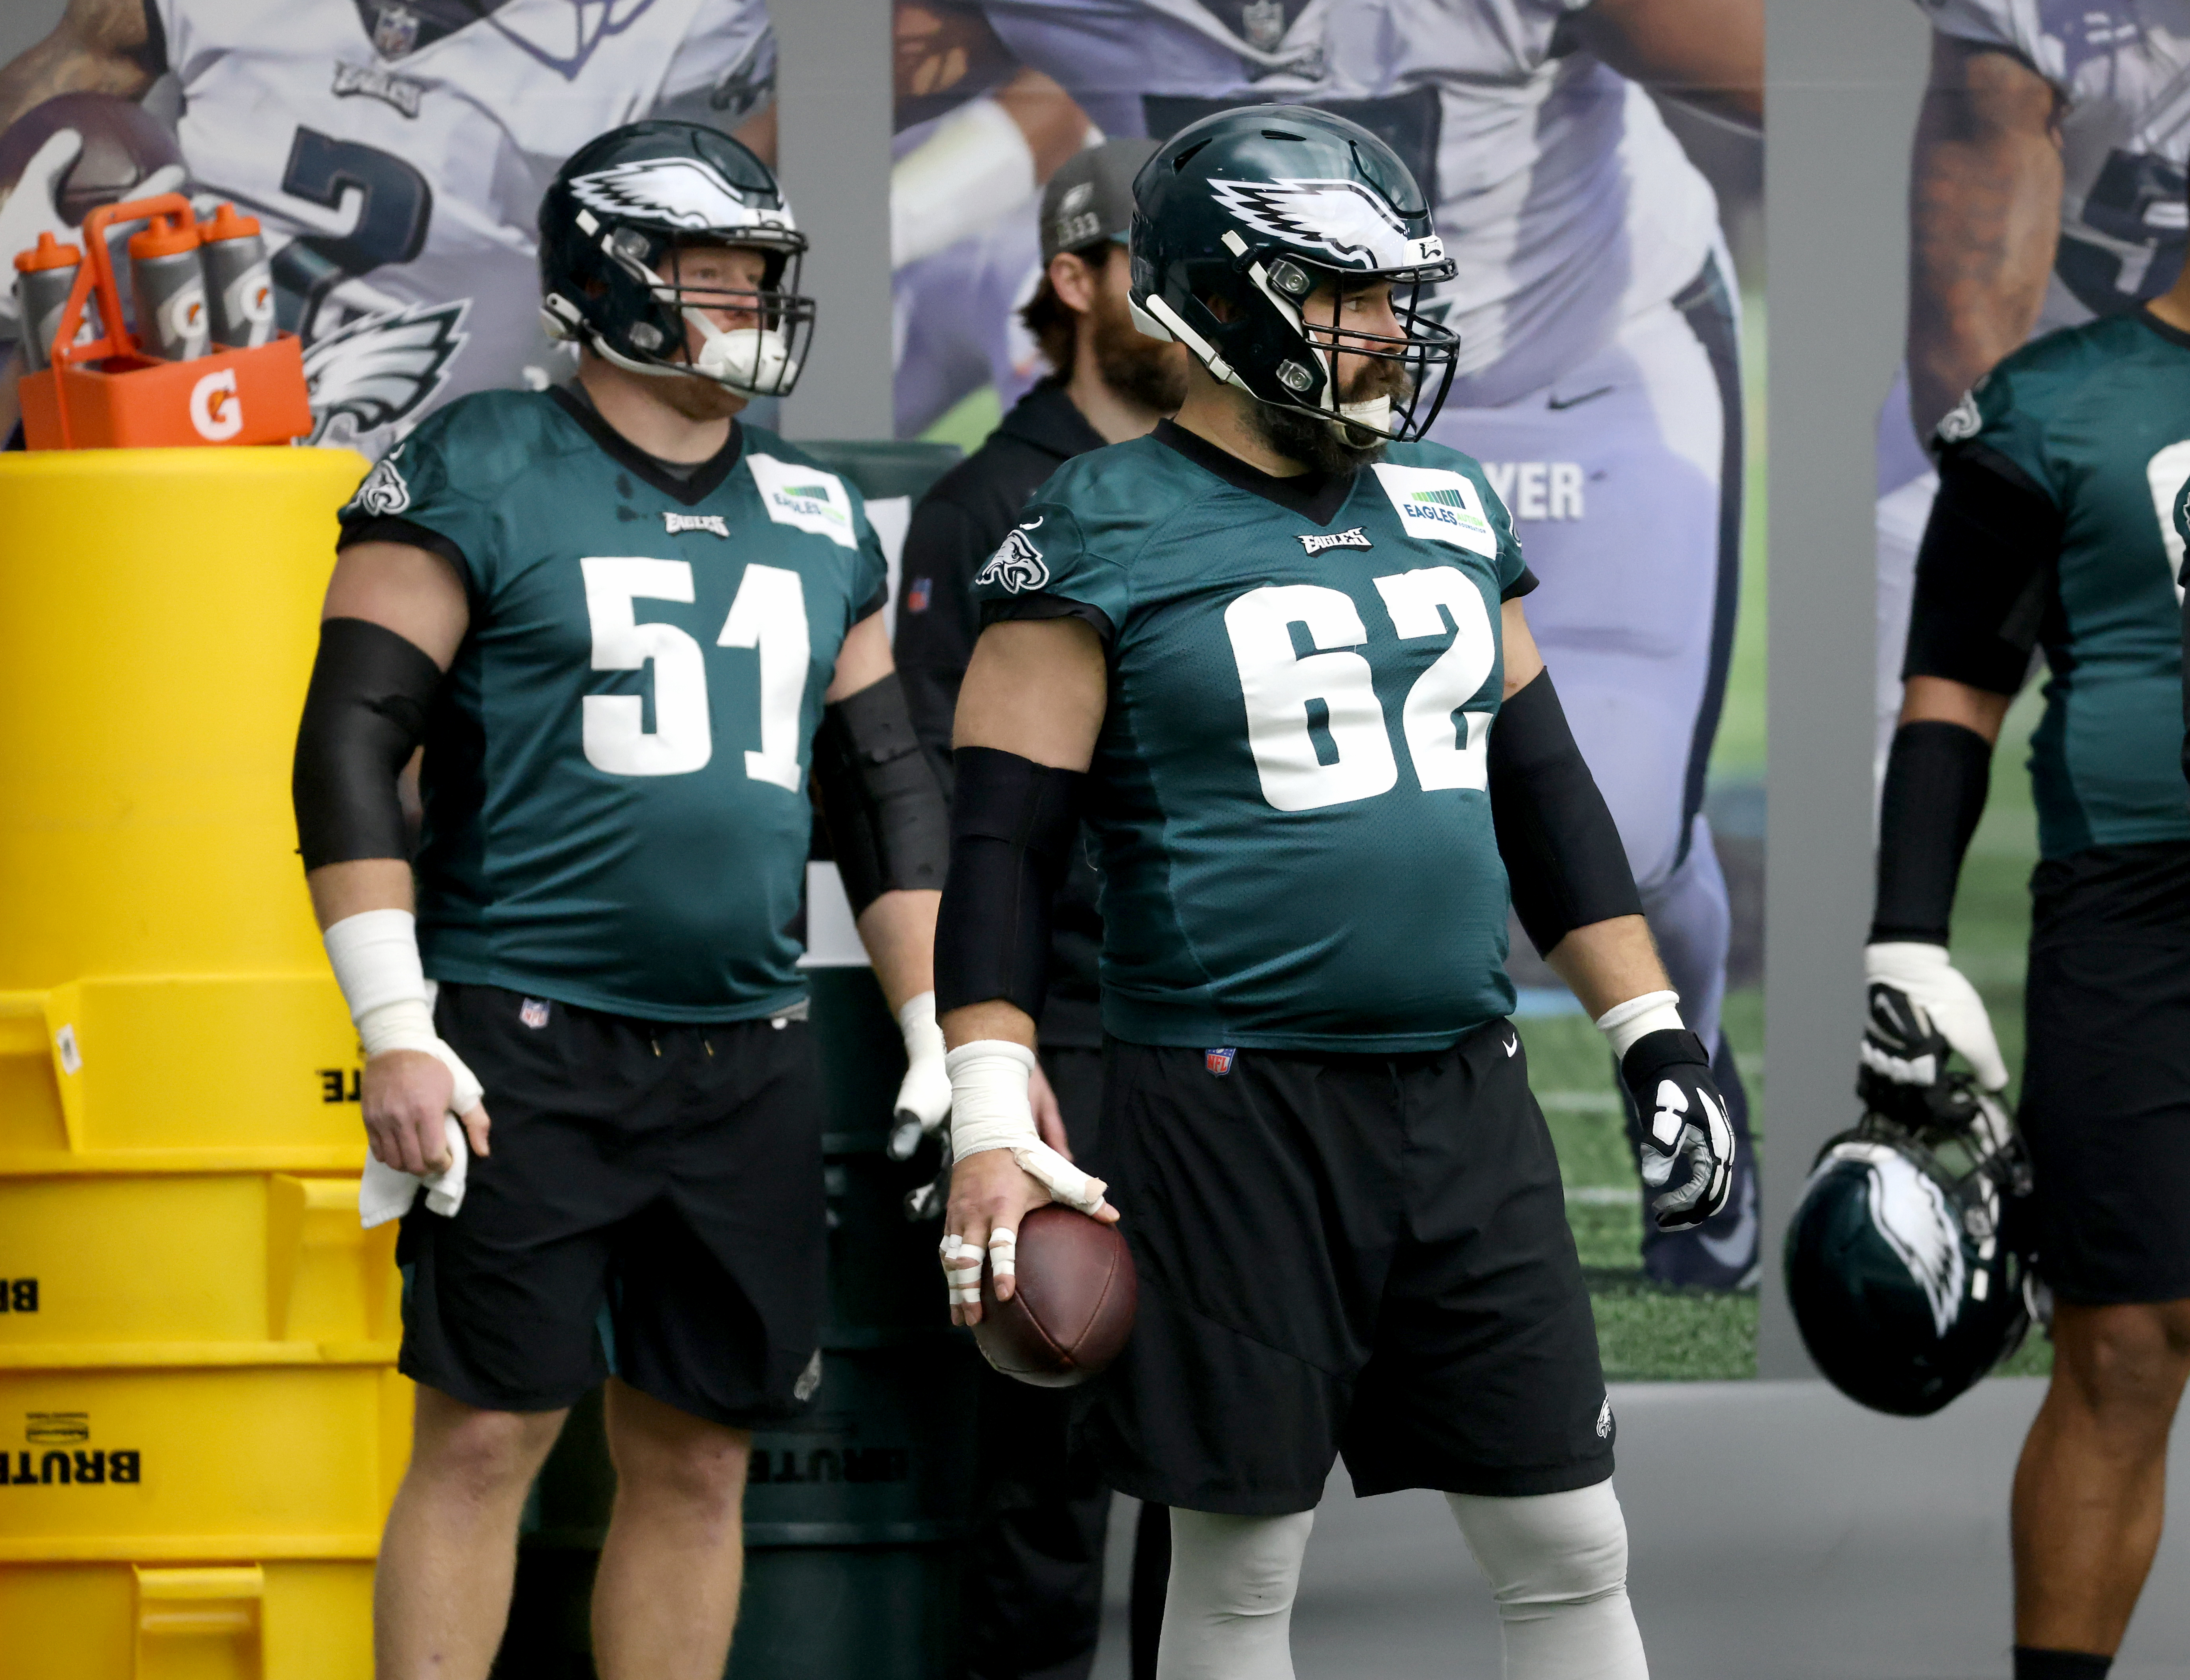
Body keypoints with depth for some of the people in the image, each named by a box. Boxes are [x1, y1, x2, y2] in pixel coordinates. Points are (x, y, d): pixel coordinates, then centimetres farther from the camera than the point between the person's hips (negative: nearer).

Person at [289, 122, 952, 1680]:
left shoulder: (819, 521, 15)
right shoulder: (480, 478, -3)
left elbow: (887, 790, 20)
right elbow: (351, 748, -7)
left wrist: (940, 1044, 14)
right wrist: (397, 1035, -14)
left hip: (747, 1058, 5)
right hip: (527, 1041, -5)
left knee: (699, 1459, 6)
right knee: (486, 1435, -7)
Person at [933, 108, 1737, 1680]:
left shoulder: (1449, 506, 12)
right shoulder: (1105, 535, -6)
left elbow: (1545, 787, 19)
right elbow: (1001, 845, -8)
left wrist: (1657, 1039, 14)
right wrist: (989, 1129, -17)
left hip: (1465, 1101, 5)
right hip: (1235, 1117, -5)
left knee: (1571, 1548, 6)